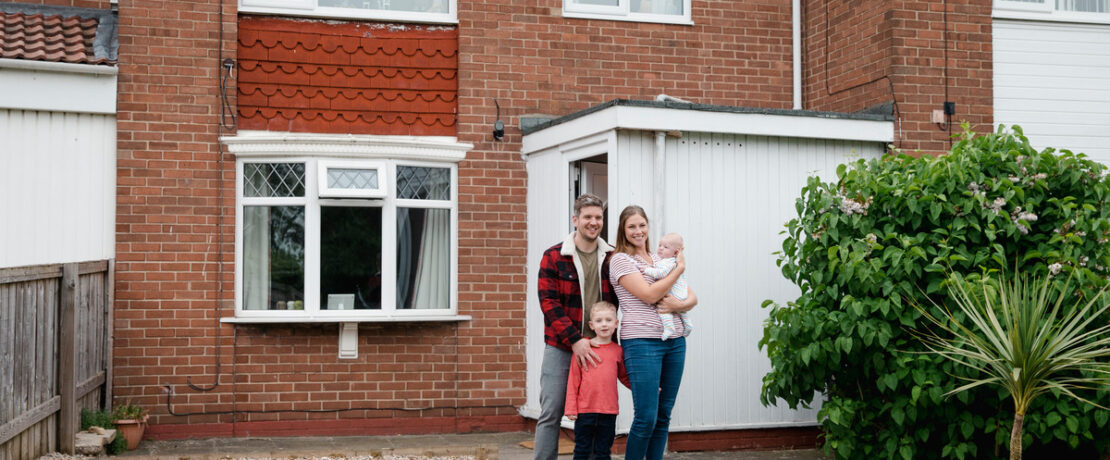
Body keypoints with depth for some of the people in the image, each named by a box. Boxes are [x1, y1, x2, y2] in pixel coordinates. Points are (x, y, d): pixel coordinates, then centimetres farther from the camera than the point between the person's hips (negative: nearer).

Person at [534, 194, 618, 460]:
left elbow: (616, 300, 13)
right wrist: (575, 340, -17)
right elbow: (549, 302, -8)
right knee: (551, 413, -1)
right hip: (560, 348, -2)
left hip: (598, 348, 3)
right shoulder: (554, 257, -2)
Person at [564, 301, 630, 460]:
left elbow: (624, 377, 18)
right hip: (585, 409, -2)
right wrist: (571, 408, -2)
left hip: (609, 411, 2)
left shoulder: (617, 351, 6)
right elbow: (573, 380, 0)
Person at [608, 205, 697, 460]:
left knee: (664, 415, 7)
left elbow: (693, 297, 15)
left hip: (675, 341, 6)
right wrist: (680, 267, -4)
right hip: (642, 342, -6)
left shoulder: (661, 260, 17)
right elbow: (649, 295, -14)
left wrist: (679, 305, -9)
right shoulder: (620, 260, -2)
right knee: (646, 417, -9)